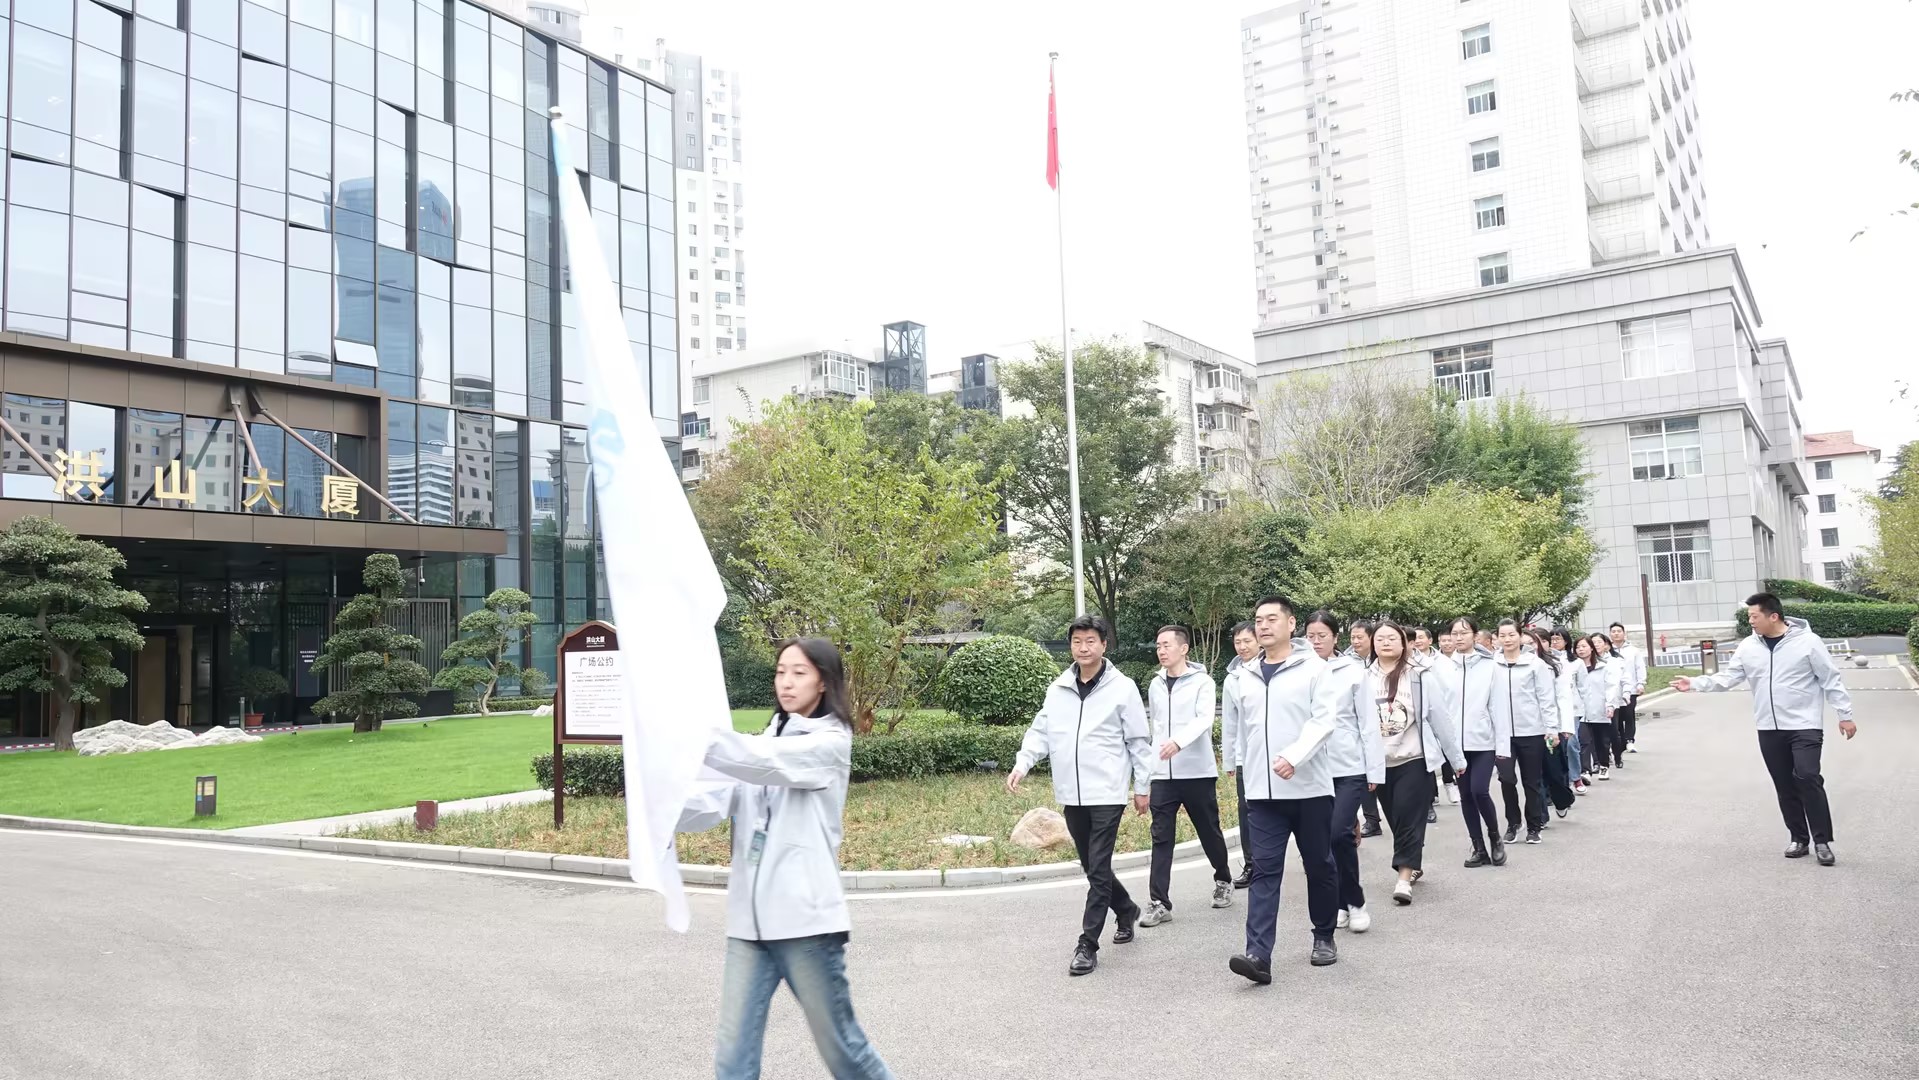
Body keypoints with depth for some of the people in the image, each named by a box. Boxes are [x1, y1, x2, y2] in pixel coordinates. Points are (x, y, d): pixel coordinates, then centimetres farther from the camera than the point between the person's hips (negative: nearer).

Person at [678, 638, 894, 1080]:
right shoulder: (763, 742, 14)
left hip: (804, 917, -5)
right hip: (750, 919, 5)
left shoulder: (831, 744, -2)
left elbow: (764, 762, -21)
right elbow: (709, 806, 0)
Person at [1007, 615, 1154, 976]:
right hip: (1071, 795, 5)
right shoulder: (1057, 689, 7)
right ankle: (1126, 910, 40)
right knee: (1092, 866, 16)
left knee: (1098, 870, -6)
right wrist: (1022, 765, -6)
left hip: (1107, 794, -5)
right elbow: (1040, 732, 9)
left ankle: (1088, 945, 1)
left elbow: (1139, 741, -1)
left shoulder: (1122, 687, -5)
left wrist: (1143, 786, 0)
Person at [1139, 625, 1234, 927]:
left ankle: (1223, 881, 36)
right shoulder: (1155, 685, 9)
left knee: (1209, 832, 12)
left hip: (1198, 772, -3)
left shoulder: (1202, 682, -7)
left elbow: (1204, 719, -21)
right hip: (1162, 774, 4)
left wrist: (1179, 741, -37)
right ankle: (1159, 902, 1)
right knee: (1161, 838, 0)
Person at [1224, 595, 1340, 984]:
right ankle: (1258, 955, -10)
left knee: (1319, 866, 10)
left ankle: (1324, 937, 30)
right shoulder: (1246, 676, 9)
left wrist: (1294, 756, -26)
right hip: (1262, 792, 3)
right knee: (1264, 870, -4)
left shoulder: (1313, 668, -5)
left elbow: (1324, 721, -14)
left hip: (1309, 788, -3)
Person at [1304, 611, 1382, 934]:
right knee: (1323, 838, 6)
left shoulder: (1353, 670, -2)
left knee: (1340, 833, -13)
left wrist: (1375, 769, -3)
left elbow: (1367, 722, -1)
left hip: (1350, 766, -3)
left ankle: (1355, 901, 6)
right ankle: (1340, 903, 21)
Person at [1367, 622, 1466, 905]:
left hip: (1414, 758, -3)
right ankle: (1414, 865, 32)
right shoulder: (1365, 679, 1)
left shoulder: (1418, 676, -5)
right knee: (1396, 819, 13)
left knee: (1409, 818, -6)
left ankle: (1404, 878, -3)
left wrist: (1456, 756, 3)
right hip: (1381, 762, 3)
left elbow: (1438, 718, -1)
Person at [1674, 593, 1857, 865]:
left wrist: (1845, 715, -2)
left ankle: (1822, 841, -4)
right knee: (1785, 787, 9)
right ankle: (1799, 838, 21)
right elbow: (1727, 678, 5)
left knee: (1808, 778, -15)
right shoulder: (1748, 647, 3)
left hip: (1805, 726, -5)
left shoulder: (1807, 641, -9)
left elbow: (1831, 680, -4)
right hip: (1769, 730, 5)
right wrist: (1694, 683, -6)